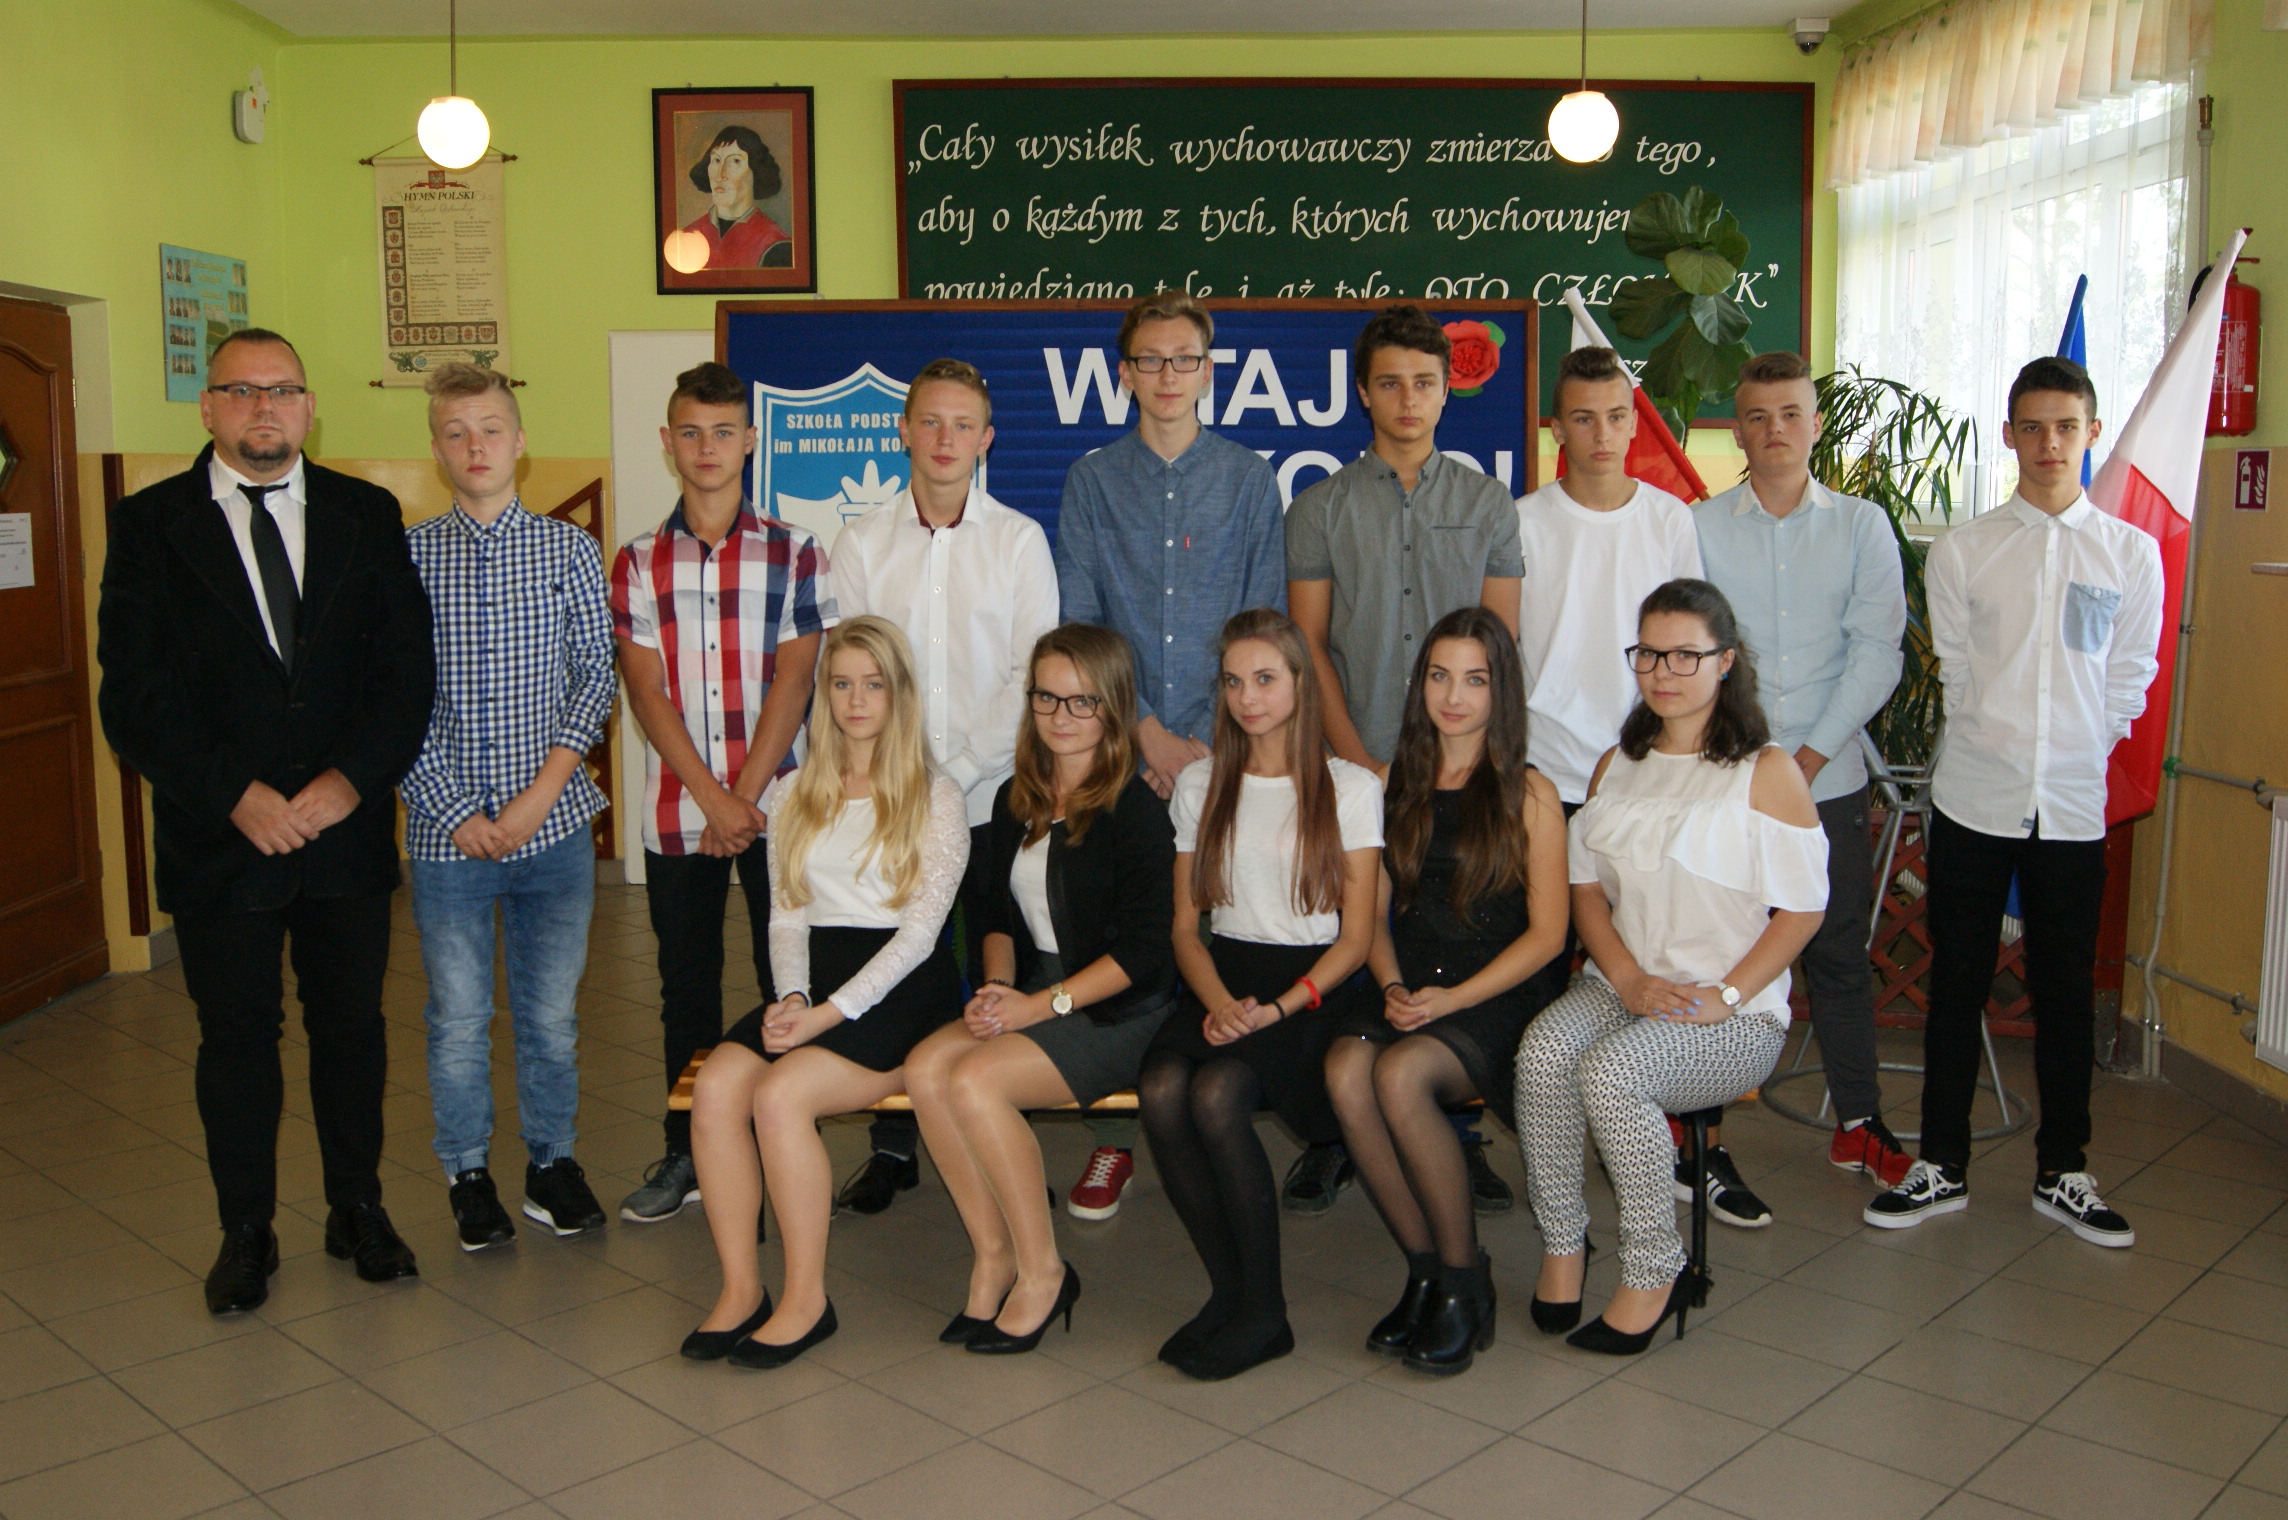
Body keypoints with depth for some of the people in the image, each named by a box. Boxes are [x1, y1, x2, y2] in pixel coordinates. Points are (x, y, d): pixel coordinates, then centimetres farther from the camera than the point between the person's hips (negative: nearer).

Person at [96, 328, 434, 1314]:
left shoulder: (366, 516, 5)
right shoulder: (150, 526, 0)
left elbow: (408, 666, -1)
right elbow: (134, 697, -6)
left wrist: (351, 779, -13)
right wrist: (236, 795, -15)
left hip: (347, 829, 2)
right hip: (218, 837, -1)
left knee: (352, 1024, 11)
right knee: (236, 1037, 9)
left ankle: (357, 1211, 28)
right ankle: (246, 1232, 25)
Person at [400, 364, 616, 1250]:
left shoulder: (570, 552, 4)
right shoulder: (404, 557, 1)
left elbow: (595, 678, 0)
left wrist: (541, 794, -9)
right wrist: (457, 811, -9)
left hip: (553, 822, 1)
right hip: (446, 831, 0)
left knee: (551, 1010, 9)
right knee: (458, 1018, 8)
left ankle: (551, 1160, 27)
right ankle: (468, 1172, 26)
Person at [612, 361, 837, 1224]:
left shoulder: (793, 555, 3)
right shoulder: (638, 564, 7)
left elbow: (793, 683, -4)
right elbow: (647, 693, -1)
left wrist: (749, 797, -12)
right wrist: (714, 799, -11)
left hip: (776, 804, -1)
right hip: (677, 811, 2)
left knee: (786, 980, 5)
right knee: (687, 985, 10)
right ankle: (687, 1152, 22)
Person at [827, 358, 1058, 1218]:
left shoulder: (1019, 541, 3)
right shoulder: (862, 544, 7)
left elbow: (1032, 678, -3)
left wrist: (954, 770, -10)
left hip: (993, 797, -1)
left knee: (995, 976, 3)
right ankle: (892, 1147, 19)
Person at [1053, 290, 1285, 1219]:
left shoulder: (1250, 480, 10)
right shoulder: (1092, 481, 10)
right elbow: (1078, 627, 3)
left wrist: (1216, 740, -6)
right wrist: (1146, 730, -6)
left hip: (1224, 750, 0)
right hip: (1120, 751, 0)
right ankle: (1112, 1137, 9)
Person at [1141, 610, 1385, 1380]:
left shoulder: (1350, 787, 4)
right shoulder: (1200, 785, 15)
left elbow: (1355, 937, 0)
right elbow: (1185, 925, 11)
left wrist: (1278, 1008, -15)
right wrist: (1218, 1002, -9)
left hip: (1314, 985, -3)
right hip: (1222, 977, 3)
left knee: (1217, 1093, -30)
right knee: (1161, 1090, -28)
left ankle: (1263, 1308, -14)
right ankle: (1229, 1290, -12)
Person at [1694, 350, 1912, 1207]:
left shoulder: (1862, 527, 6)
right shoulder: (1699, 528, 3)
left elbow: (1877, 652, -1)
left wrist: (1813, 753, -10)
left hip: (1830, 779, 1)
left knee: (1840, 955, 10)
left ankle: (1859, 1125, 24)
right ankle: (1702, 1138, 12)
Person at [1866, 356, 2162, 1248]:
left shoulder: (2131, 553, 3)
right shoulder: (1963, 552, 1)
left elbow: (2130, 678, 8)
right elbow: (1955, 672, 4)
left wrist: (2075, 753, 4)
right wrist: (2000, 748, 2)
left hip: (2074, 804, 1)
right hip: (1974, 797, -1)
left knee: (2066, 990, 9)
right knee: (1957, 983, 6)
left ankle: (2062, 1174, 22)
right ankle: (1942, 1166, 17)